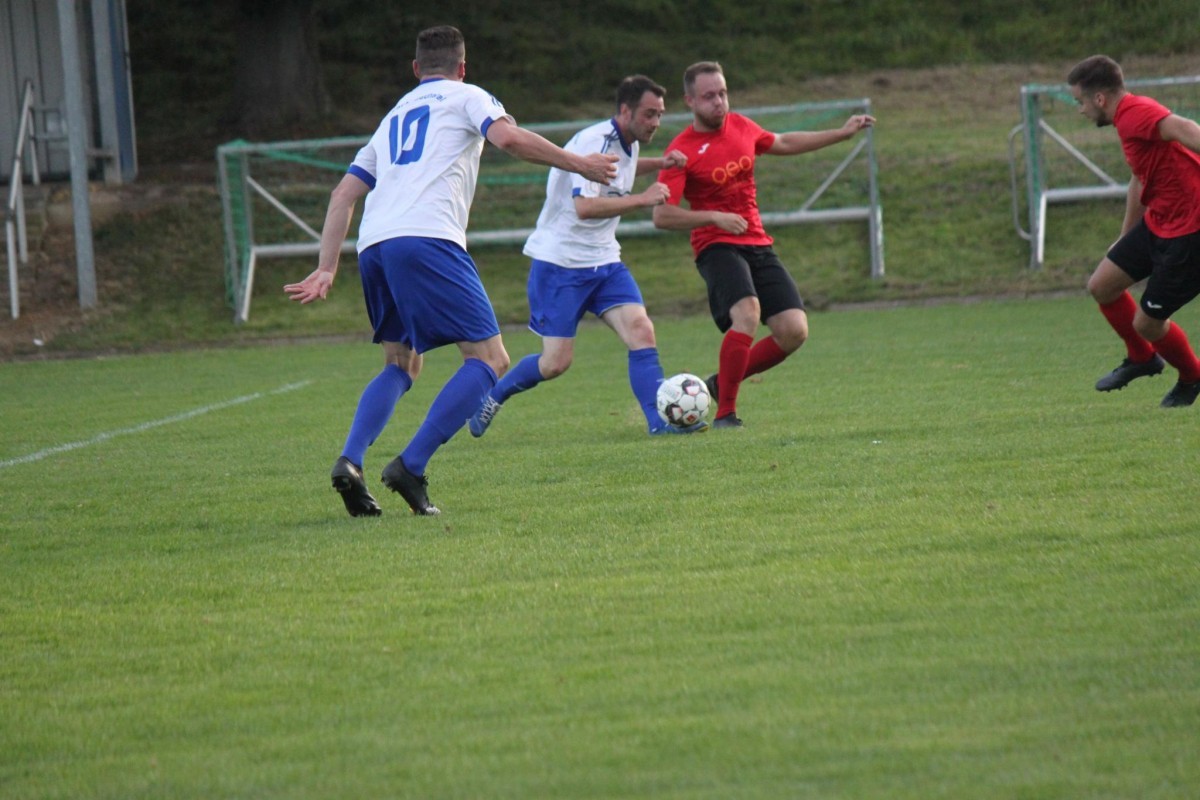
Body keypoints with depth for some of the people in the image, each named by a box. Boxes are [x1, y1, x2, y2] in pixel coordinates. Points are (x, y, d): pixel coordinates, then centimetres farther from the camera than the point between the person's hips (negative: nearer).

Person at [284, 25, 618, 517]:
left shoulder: (393, 118, 33)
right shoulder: (465, 97, 17)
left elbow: (344, 194, 26)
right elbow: (508, 138, -4)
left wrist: (326, 270, 24)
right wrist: (580, 164, 5)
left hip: (373, 246, 7)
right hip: (426, 238, -7)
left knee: (401, 366, 23)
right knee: (489, 359, -3)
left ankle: (350, 462, 0)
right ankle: (411, 467, -17)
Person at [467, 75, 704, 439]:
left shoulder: (627, 144, 7)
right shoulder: (593, 143, -21)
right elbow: (584, 205, -33)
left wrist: (658, 164, 18)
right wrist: (642, 199, -31)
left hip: (604, 262, 8)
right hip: (560, 262, -8)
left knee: (641, 332, -13)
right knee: (556, 361, -3)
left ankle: (660, 420, -16)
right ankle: (492, 396, 21)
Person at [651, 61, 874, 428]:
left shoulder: (740, 126, 8)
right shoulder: (682, 150, -11)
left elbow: (783, 143, 29)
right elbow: (661, 215, -16)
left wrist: (843, 133, 30)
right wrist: (715, 218, -26)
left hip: (758, 245, 6)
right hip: (716, 247, -6)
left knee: (794, 330, -7)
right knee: (747, 313, -32)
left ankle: (722, 383, 13)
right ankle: (725, 413, -21)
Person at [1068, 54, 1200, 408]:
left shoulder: (1135, 114, -19)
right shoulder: (1130, 117, 13)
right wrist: (1125, 237, 37)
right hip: (1157, 223, 10)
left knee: (1146, 323, -1)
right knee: (1101, 286, 12)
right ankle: (1141, 358, 34)